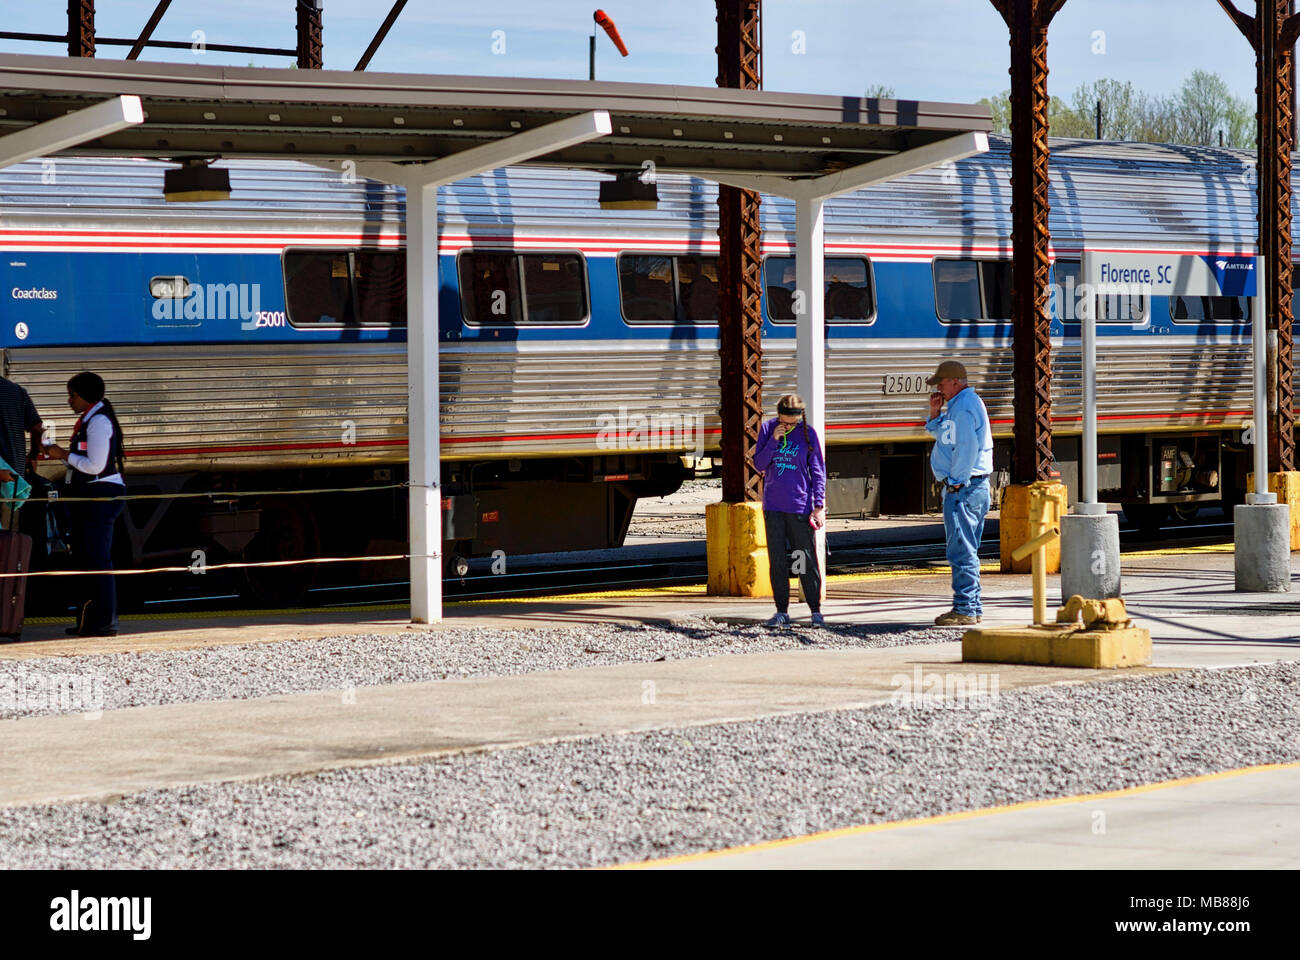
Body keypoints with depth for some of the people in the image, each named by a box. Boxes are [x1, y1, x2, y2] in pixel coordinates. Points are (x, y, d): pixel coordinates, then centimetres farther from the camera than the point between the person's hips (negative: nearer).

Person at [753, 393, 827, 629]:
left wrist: (819, 506, -7)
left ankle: (816, 610, 5)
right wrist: (773, 440, -11)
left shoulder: (808, 434, -3)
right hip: (773, 507, 3)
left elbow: (818, 472, -1)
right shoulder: (767, 429, 4)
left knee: (807, 560, -2)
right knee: (777, 561, 4)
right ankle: (782, 612, 10)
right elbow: (759, 465, 2)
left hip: (800, 507, -3)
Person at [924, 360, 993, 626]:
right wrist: (935, 412, 12)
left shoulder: (963, 407, -15)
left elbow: (967, 449, -22)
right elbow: (939, 434, 28)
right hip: (974, 486, 11)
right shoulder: (966, 403, 19)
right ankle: (972, 607, 19)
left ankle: (965, 609, -9)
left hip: (963, 488, -11)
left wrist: (956, 483, -18)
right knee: (967, 551, 15)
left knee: (962, 551, -9)